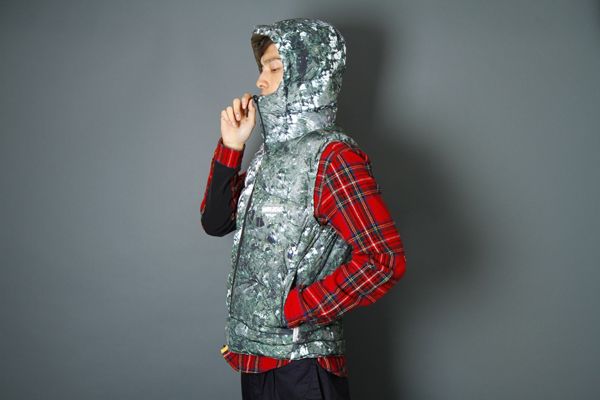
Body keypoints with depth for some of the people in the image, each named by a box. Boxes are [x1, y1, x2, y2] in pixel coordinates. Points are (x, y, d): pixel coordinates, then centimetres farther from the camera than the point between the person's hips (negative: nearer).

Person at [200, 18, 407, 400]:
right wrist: (231, 148, 2)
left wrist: (295, 310, -18)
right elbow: (215, 221, 14)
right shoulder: (270, 153, 9)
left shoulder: (332, 156, -15)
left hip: (300, 364, -7)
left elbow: (385, 260, -22)